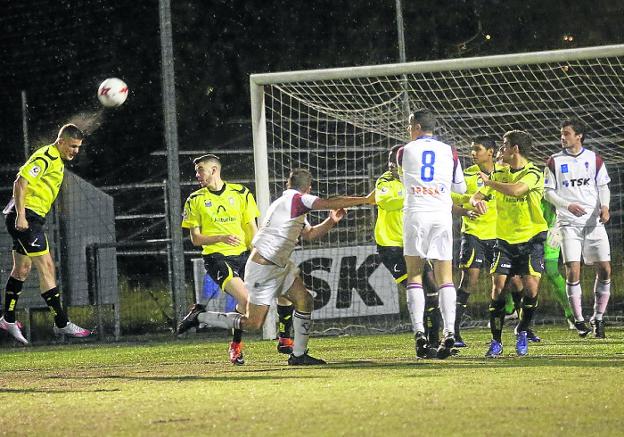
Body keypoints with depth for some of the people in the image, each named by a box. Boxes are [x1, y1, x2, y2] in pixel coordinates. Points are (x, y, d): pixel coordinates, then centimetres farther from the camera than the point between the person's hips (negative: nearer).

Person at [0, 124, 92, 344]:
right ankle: (61, 323, -11)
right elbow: (20, 182, -22)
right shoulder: (47, 157, -14)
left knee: (22, 269, 17)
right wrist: (21, 216, -25)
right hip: (26, 216, -11)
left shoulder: (56, 160, 18)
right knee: (46, 267, -11)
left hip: (28, 218, 11)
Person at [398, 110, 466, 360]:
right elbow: (460, 187, 18)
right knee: (445, 277, 2)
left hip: (415, 214, -2)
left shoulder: (405, 152, 5)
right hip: (442, 215, 2)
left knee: (414, 274, 5)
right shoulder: (449, 152, 9)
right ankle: (449, 332, -12)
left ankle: (419, 331, -8)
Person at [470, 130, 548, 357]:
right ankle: (496, 342, 0)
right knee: (498, 287, -8)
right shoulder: (499, 174, 7)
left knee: (531, 287, -13)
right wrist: (477, 201, -18)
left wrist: (489, 182, -15)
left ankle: (522, 332, 11)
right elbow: (476, 196, 8)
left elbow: (515, 190, -30)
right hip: (505, 240, 4)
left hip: (531, 238, -4)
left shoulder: (533, 174, -12)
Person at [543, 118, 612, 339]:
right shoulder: (555, 161, 4)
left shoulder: (594, 159, 7)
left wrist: (604, 206, -8)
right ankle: (579, 319, 1)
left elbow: (603, 186, 11)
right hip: (569, 222, -2)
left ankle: (598, 318, 11)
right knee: (573, 270, -10)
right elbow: (548, 192, 4)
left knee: (604, 269, -3)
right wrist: (568, 205, -13)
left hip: (594, 221, 2)